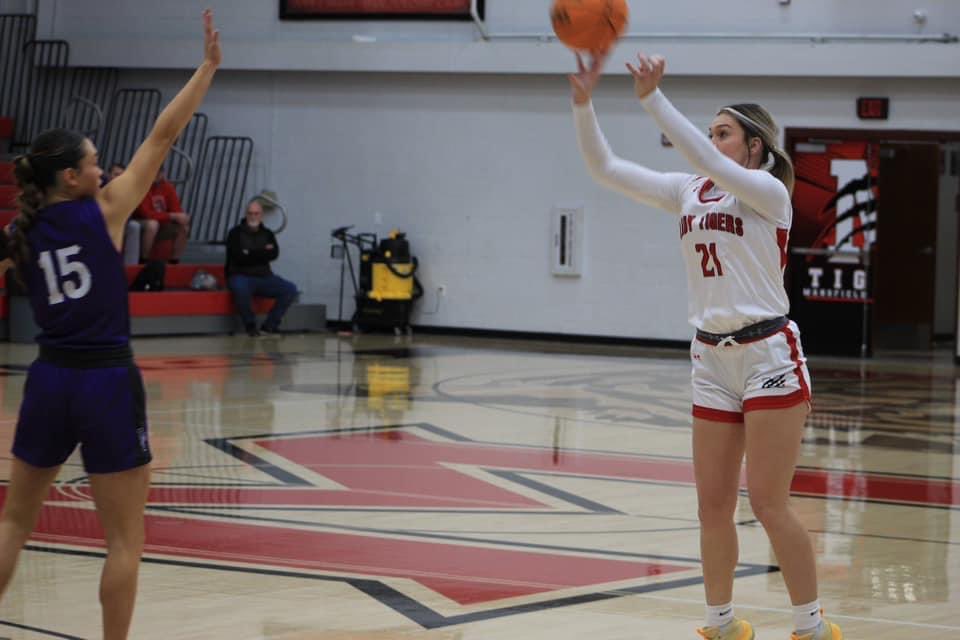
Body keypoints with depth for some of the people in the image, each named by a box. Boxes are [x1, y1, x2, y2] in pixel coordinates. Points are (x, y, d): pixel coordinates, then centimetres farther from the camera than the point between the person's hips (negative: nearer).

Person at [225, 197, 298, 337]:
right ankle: (250, 326, -17)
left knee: (290, 289, -16)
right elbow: (239, 257, -15)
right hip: (240, 277, -5)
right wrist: (263, 252, -8)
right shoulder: (236, 233, 0)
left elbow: (274, 254, -6)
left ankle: (269, 325, -11)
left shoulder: (267, 234, 12)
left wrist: (250, 254, -12)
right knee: (241, 288, -40)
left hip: (264, 277, 5)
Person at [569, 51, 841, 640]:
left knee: (769, 502, -7)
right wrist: (584, 100, -8)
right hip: (713, 360, 6)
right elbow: (604, 167, 6)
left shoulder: (768, 190, -7)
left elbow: (708, 163, -26)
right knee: (714, 505, 7)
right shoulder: (688, 192, 9)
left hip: (769, 354, -6)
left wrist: (653, 98, -29)